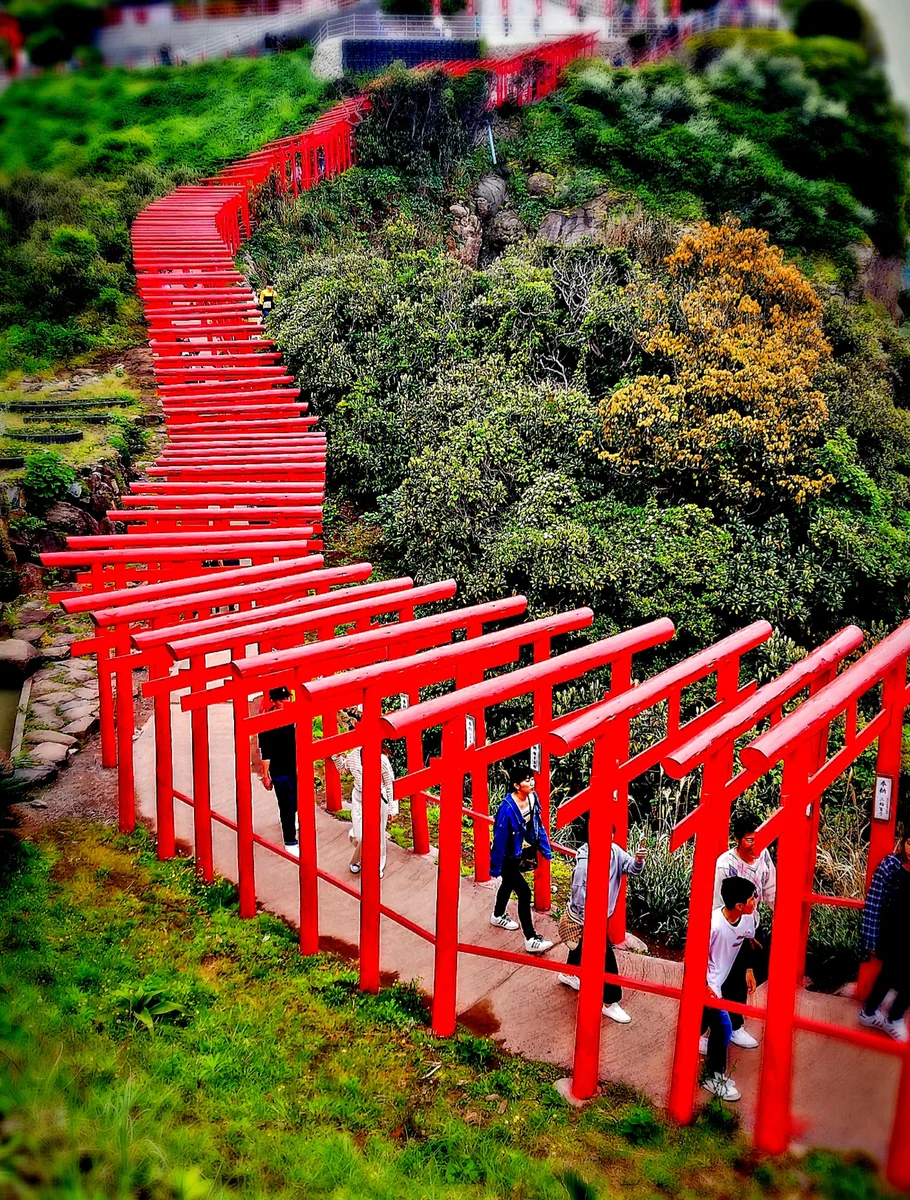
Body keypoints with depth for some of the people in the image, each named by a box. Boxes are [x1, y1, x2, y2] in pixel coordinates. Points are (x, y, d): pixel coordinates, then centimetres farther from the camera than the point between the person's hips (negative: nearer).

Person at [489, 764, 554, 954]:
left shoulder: (532, 798, -12)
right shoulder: (507, 808, -33)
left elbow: (538, 825, 3)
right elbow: (500, 839, -25)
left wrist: (545, 849, 6)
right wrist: (495, 867, -18)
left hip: (523, 852, 8)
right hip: (509, 858, -8)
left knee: (508, 884, 28)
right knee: (524, 893, -7)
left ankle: (498, 916, 53)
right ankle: (531, 939, 3)